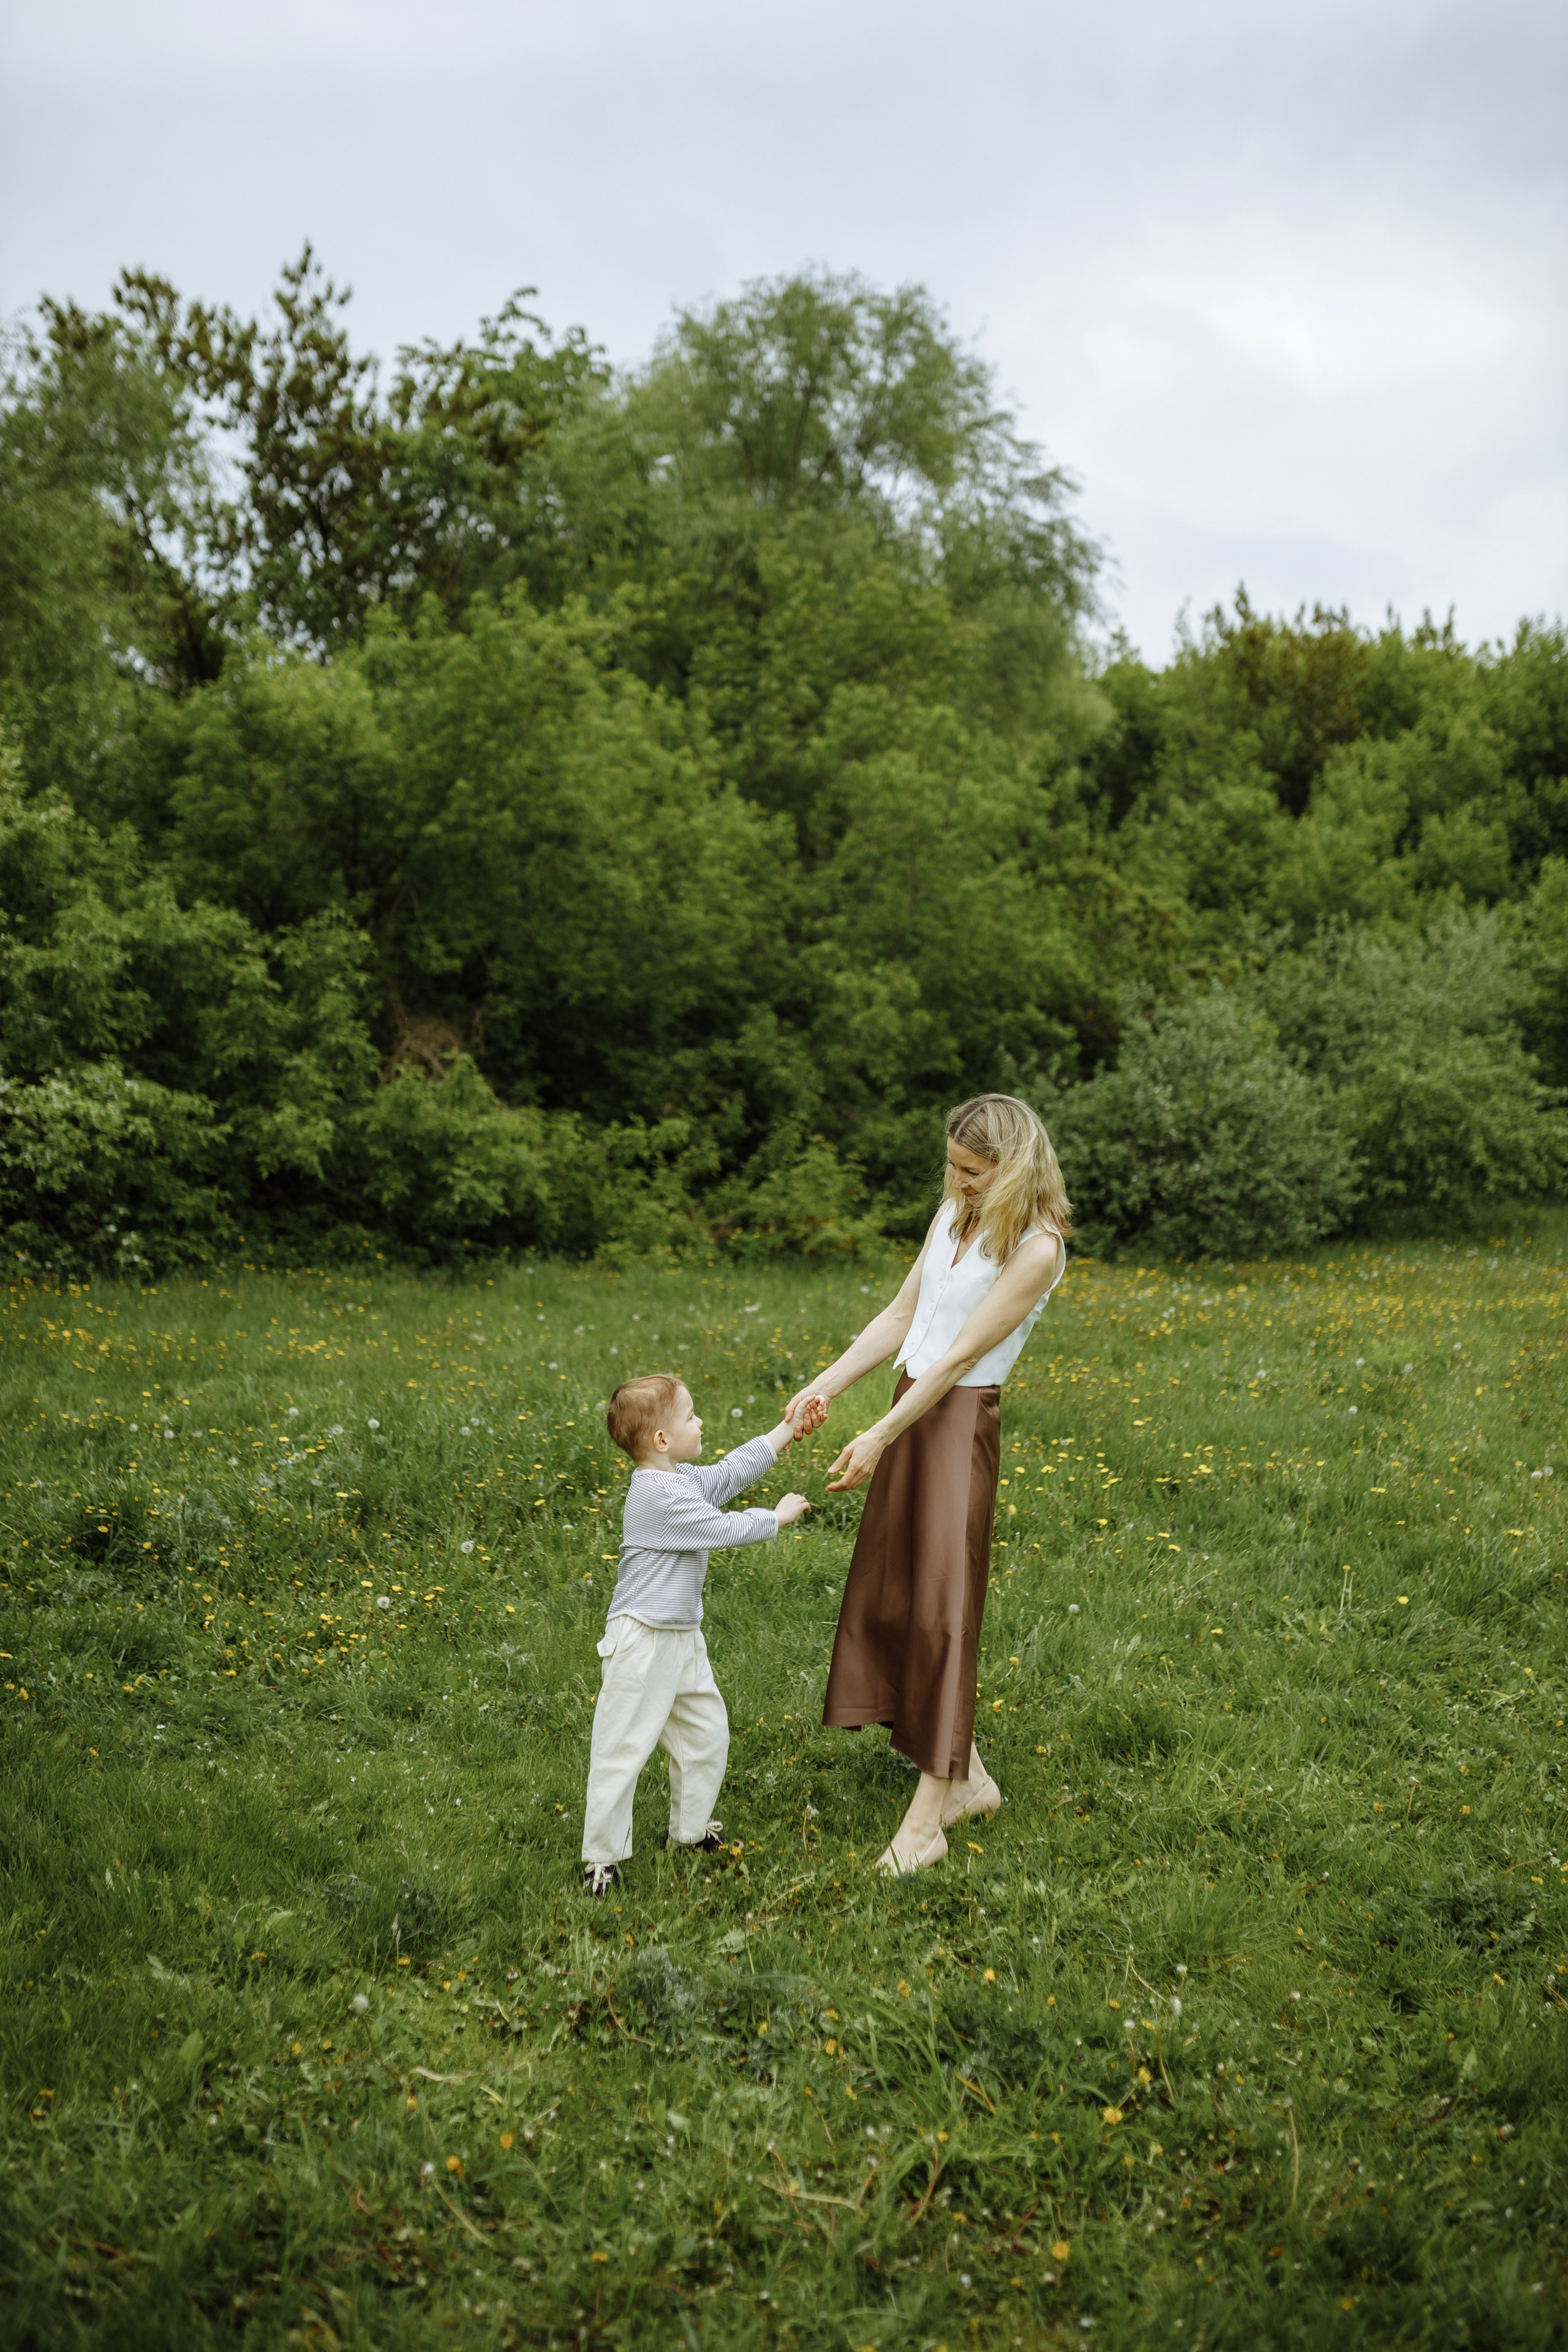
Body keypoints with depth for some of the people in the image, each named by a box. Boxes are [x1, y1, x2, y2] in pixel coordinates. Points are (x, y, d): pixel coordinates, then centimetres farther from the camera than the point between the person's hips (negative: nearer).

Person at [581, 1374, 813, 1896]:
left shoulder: (681, 1478, 8)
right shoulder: (661, 1496, -23)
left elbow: (729, 1474, 19)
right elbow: (726, 1528, -20)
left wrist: (788, 1431, 18)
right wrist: (779, 1517, -4)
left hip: (682, 1638, 10)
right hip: (643, 1642, -10)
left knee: (707, 1732, 17)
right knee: (624, 1745, -2)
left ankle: (691, 1828, 35)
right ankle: (601, 1856, 8)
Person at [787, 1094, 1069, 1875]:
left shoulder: (1036, 1247, -14)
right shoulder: (954, 1213, 10)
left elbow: (961, 1355, -17)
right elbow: (901, 1316, 12)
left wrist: (879, 1437, -18)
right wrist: (826, 1384, 2)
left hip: (961, 1421, -8)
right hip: (911, 1404, 8)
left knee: (941, 1605, -7)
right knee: (888, 1595, 10)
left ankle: (926, 1821, 0)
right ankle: (969, 1780, 22)